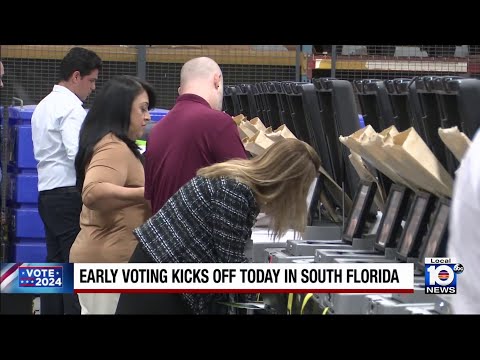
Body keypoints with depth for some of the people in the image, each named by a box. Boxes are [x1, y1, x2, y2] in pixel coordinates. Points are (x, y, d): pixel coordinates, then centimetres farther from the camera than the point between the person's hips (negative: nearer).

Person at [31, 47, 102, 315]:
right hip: (70, 194, -9)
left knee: (56, 263, 12)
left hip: (48, 193, 9)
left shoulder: (44, 106, 16)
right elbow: (79, 154, -24)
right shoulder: (72, 108, -13)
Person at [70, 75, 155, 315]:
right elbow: (93, 193, -32)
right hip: (112, 260, -11)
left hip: (101, 257, 11)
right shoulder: (114, 148, -15)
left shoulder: (113, 145, 20)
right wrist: (148, 193, -30)